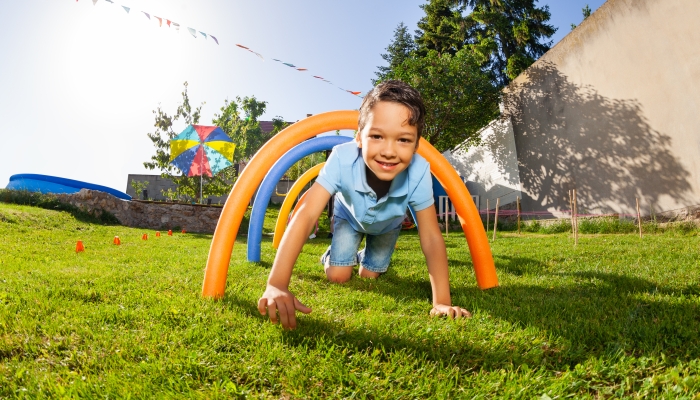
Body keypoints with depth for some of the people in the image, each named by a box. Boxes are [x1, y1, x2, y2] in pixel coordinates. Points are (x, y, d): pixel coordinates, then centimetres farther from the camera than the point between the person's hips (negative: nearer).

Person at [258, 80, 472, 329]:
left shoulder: (419, 172, -42)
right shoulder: (342, 159, -45)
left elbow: (431, 238, -34)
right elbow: (306, 215, -49)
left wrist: (441, 303, -39)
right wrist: (276, 286, -56)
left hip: (387, 224, 1)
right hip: (350, 217, -1)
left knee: (370, 276, 5)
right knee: (337, 277, -6)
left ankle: (366, 257, 41)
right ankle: (333, 254, 30)